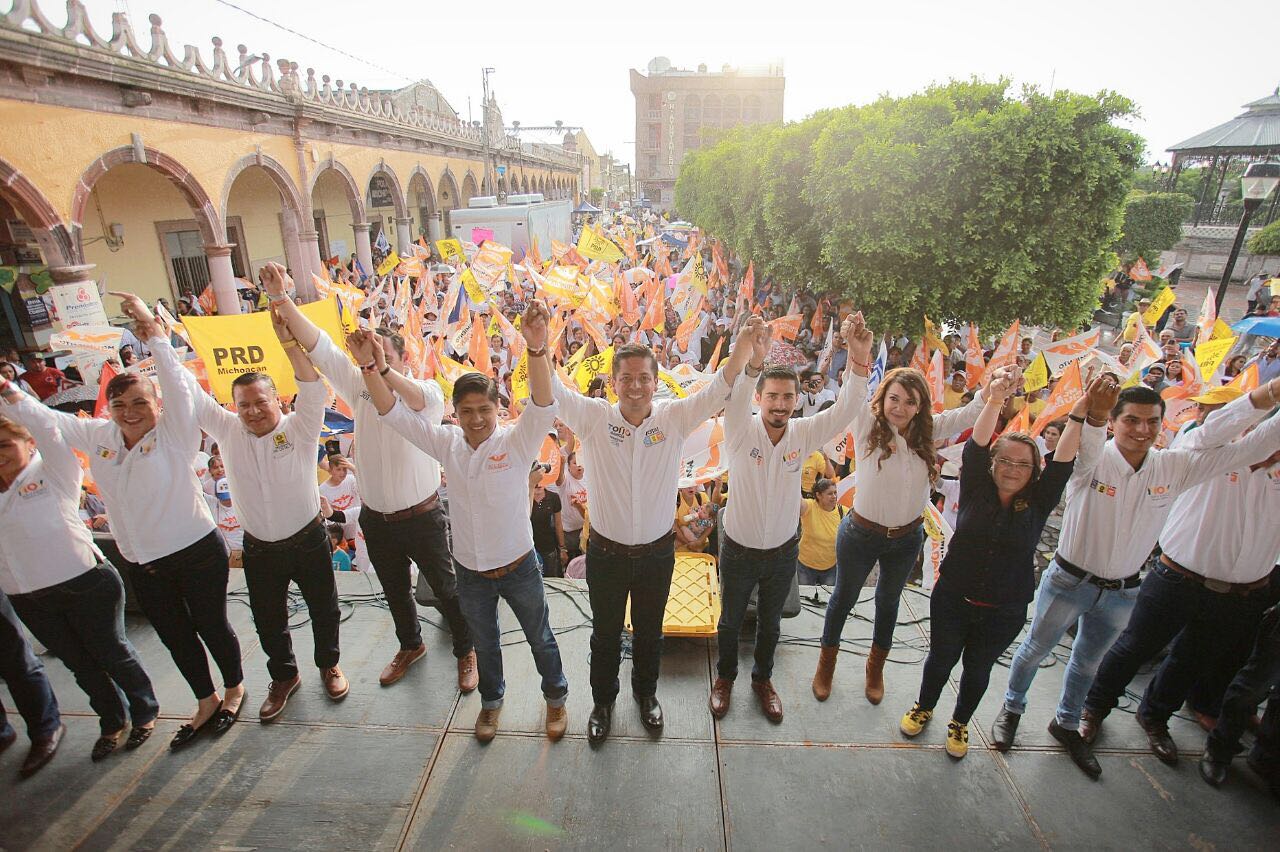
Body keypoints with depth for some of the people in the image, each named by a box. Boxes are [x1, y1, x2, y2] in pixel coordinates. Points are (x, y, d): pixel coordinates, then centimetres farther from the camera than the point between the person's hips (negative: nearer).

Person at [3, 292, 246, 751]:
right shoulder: (98, 435, 4)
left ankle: (234, 687, 36)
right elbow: (45, 422, 12)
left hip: (196, 553, -6)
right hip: (140, 564, 6)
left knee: (211, 625, 11)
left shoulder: (174, 433, -14)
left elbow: (177, 386, -29)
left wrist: (153, 332, -39)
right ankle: (206, 701, 38)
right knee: (174, 636, 18)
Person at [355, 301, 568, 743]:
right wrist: (369, 365, -23)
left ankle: (555, 696, 46)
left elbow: (543, 404, -36)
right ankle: (491, 700, 52)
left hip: (518, 566, -3)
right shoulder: (447, 442, -8)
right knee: (484, 643, 26)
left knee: (540, 637, 20)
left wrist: (537, 348, -53)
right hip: (470, 572, 3)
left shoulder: (518, 441, -19)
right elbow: (393, 411, -8)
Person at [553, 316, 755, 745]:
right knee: (605, 633, 20)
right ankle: (603, 700, 47)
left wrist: (745, 340, -36)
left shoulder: (675, 417, -10)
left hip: (657, 552, 1)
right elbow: (553, 391, -25)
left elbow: (721, 387, -19)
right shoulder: (594, 417, -13)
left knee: (650, 630, 23)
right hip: (606, 552, -1)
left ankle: (646, 691, 52)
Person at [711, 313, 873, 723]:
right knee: (730, 621, 19)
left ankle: (763, 679, 48)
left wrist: (859, 358, -42)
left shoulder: (804, 434, -11)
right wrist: (752, 362, -62)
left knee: (770, 623, 23)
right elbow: (734, 401, -41)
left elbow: (847, 408, -24)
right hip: (739, 549, -2)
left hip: (783, 551, 2)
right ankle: (725, 678, 45)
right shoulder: (742, 431, -19)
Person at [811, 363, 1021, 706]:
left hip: (907, 539, 4)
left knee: (888, 602, 25)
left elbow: (972, 413, -12)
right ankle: (827, 661, 42)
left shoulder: (928, 430, -7)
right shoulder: (867, 424, -18)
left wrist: (996, 383, -31)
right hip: (861, 535, -4)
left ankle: (876, 666, 50)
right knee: (843, 599, 17)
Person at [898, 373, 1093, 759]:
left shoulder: (1038, 502, -5)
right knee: (940, 659, 17)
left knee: (978, 669, 19)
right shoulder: (975, 490, -8)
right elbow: (976, 444, -18)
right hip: (953, 599, -1)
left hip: (1004, 611, 1)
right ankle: (924, 708, 44)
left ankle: (960, 723, 44)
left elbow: (1063, 461, -14)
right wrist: (995, 398, -28)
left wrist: (1080, 410, -20)